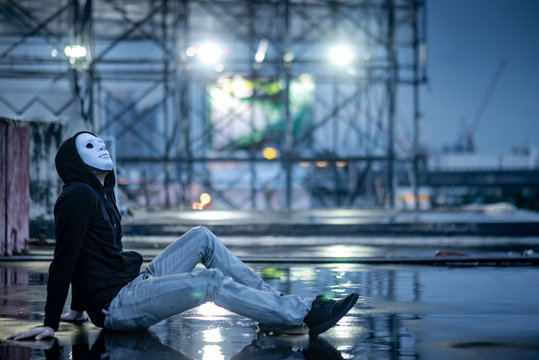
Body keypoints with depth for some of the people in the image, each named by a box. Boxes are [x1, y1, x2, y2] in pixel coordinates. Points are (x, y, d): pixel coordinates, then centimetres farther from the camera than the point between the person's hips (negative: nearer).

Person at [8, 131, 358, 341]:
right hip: (116, 305, -10)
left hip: (133, 284, 10)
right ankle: (306, 313, -20)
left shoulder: (101, 193, 17)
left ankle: (276, 304, -1)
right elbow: (64, 259, -18)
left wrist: (79, 307, 29)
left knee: (202, 237, 7)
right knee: (214, 282, -22)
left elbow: (81, 257, 24)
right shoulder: (79, 196, -14)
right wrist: (50, 324, -19)